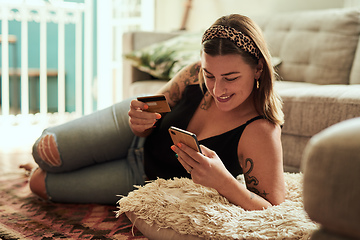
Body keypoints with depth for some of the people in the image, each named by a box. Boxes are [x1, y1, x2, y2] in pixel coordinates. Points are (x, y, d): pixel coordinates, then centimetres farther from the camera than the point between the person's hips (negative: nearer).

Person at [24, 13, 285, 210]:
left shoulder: (261, 133, -38)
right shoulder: (195, 74, -25)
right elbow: (150, 118, -10)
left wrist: (223, 181, -55)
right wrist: (140, 120, -36)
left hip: (145, 177, -2)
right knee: (46, 153, 3)